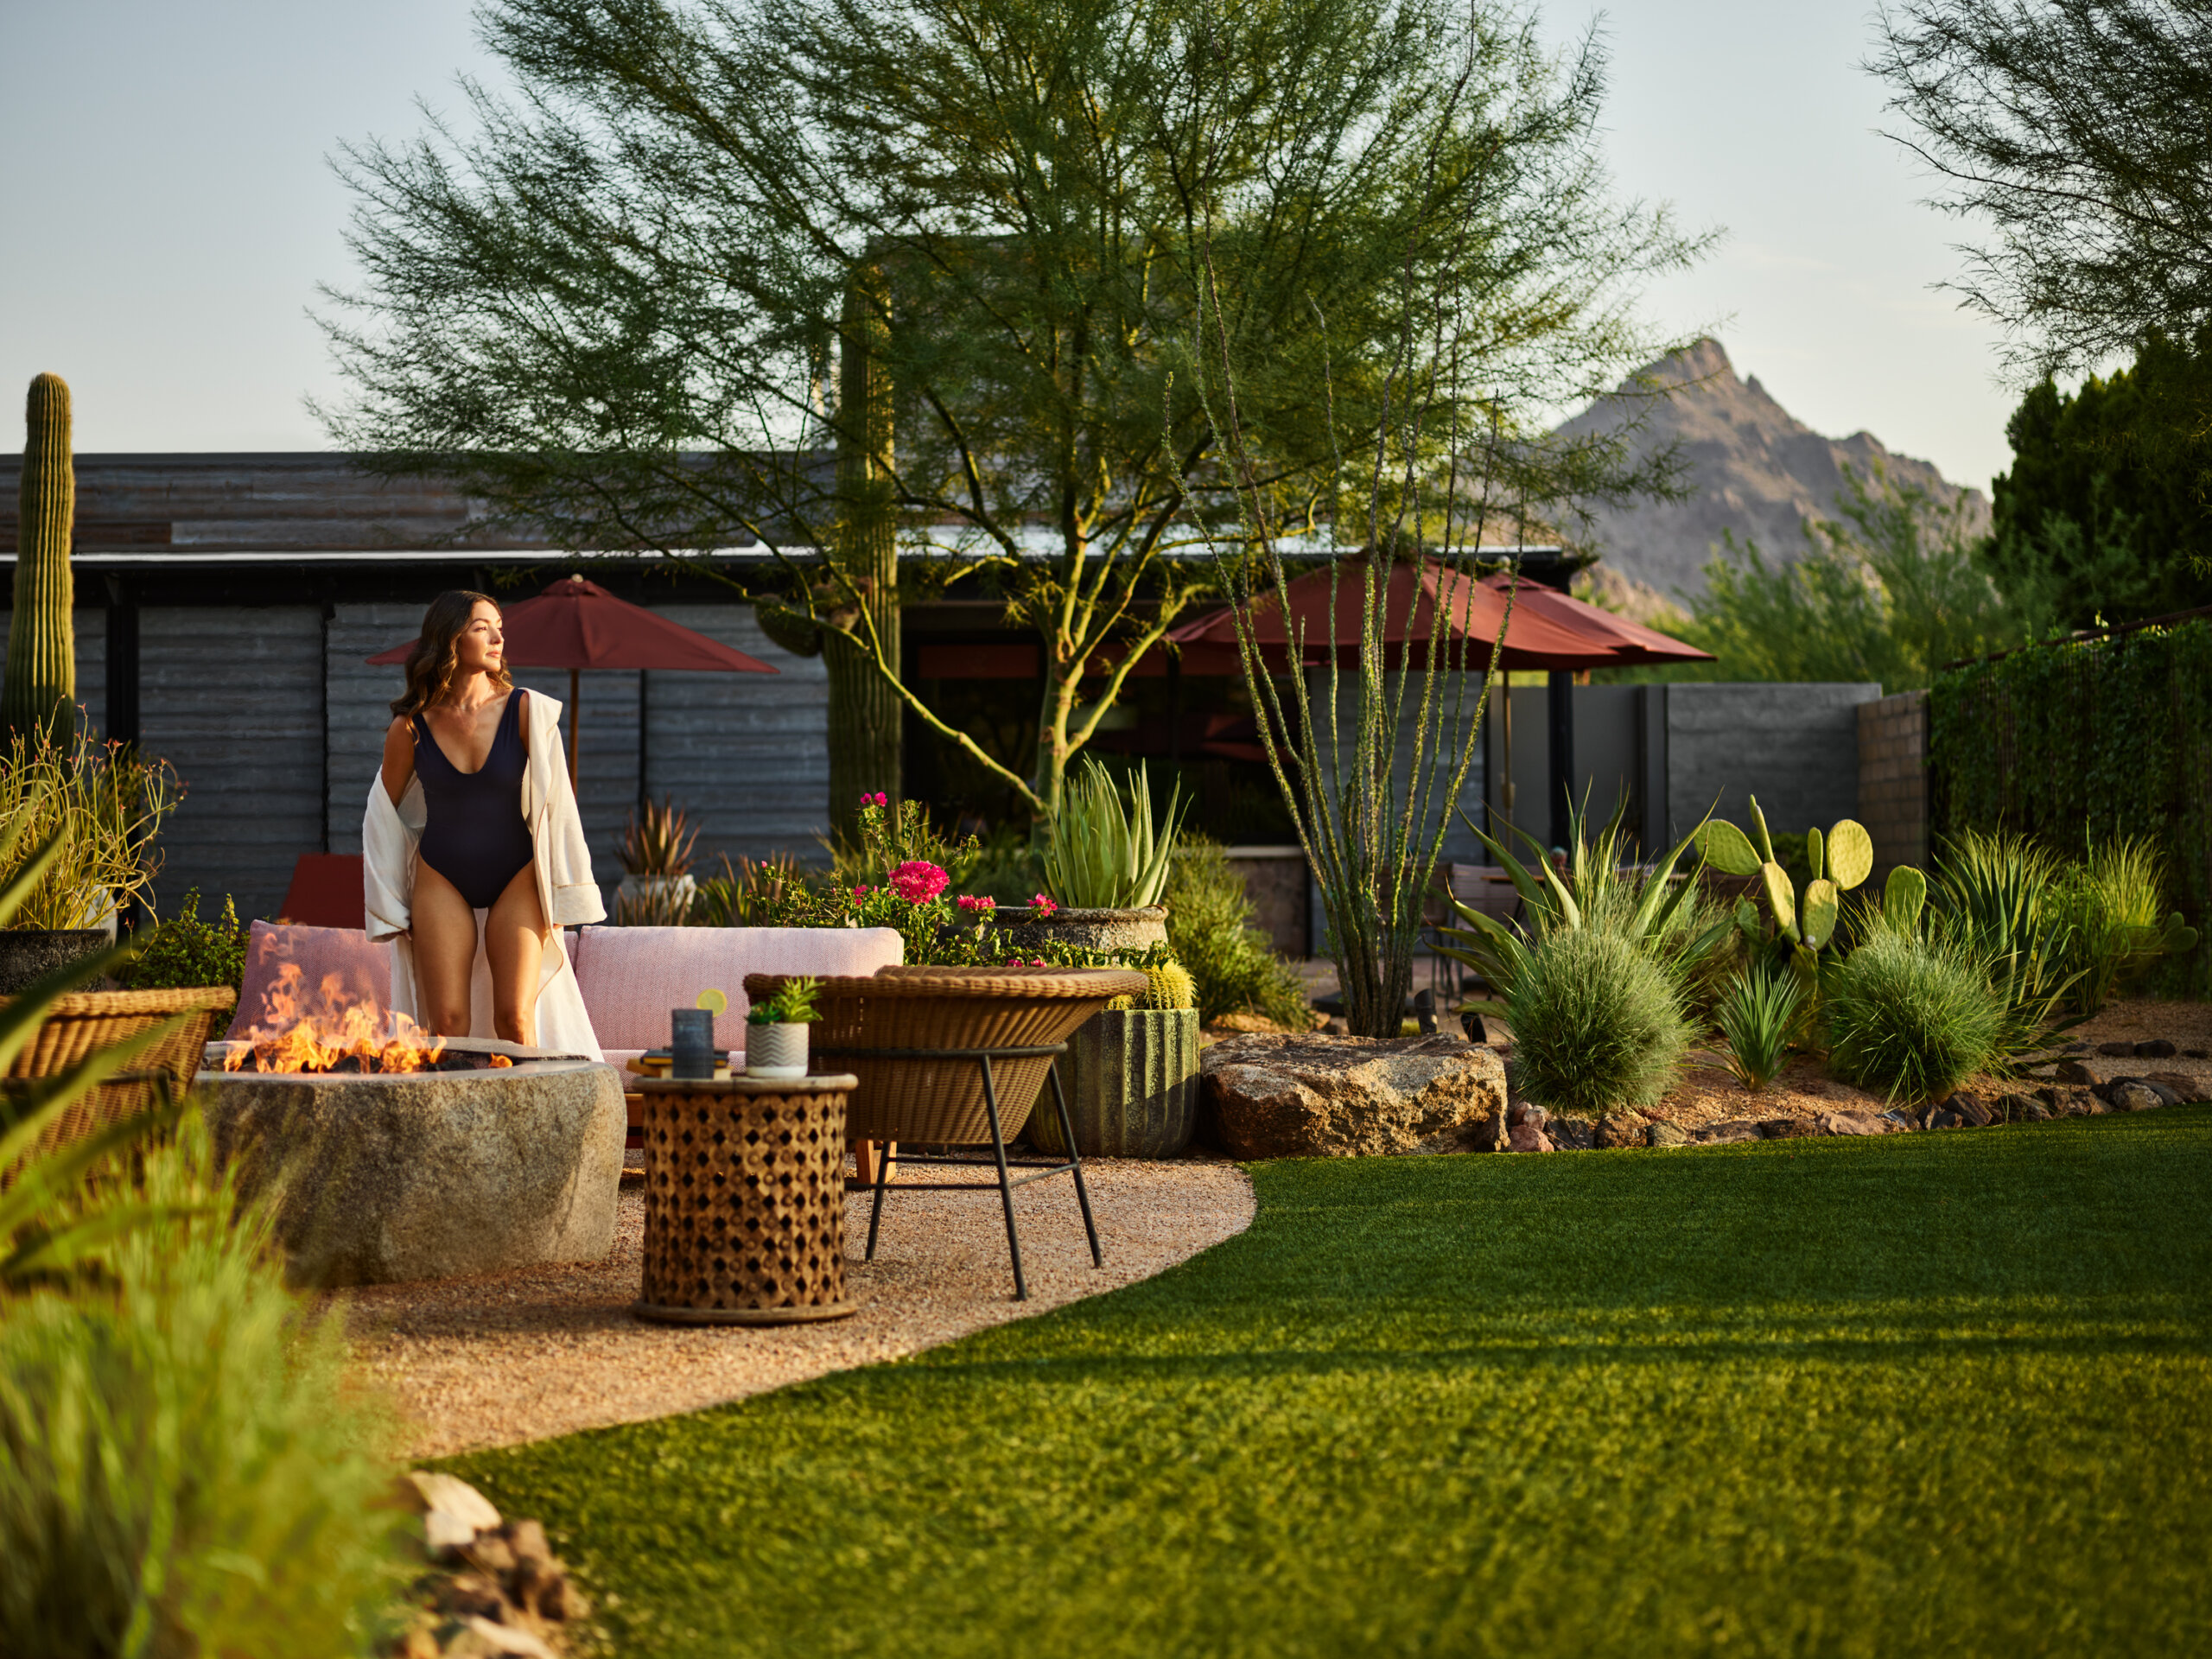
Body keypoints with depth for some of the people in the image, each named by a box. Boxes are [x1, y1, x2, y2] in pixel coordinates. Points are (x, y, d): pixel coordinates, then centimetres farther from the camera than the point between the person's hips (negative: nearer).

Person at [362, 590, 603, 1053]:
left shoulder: (527, 712, -7)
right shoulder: (411, 727, -4)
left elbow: (555, 801, -4)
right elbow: (384, 813, 9)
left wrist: (561, 897, -5)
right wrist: (389, 910, 8)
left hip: (515, 882, -1)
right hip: (441, 884, 1)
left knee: (515, 1020, -7)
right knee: (447, 1024, -5)